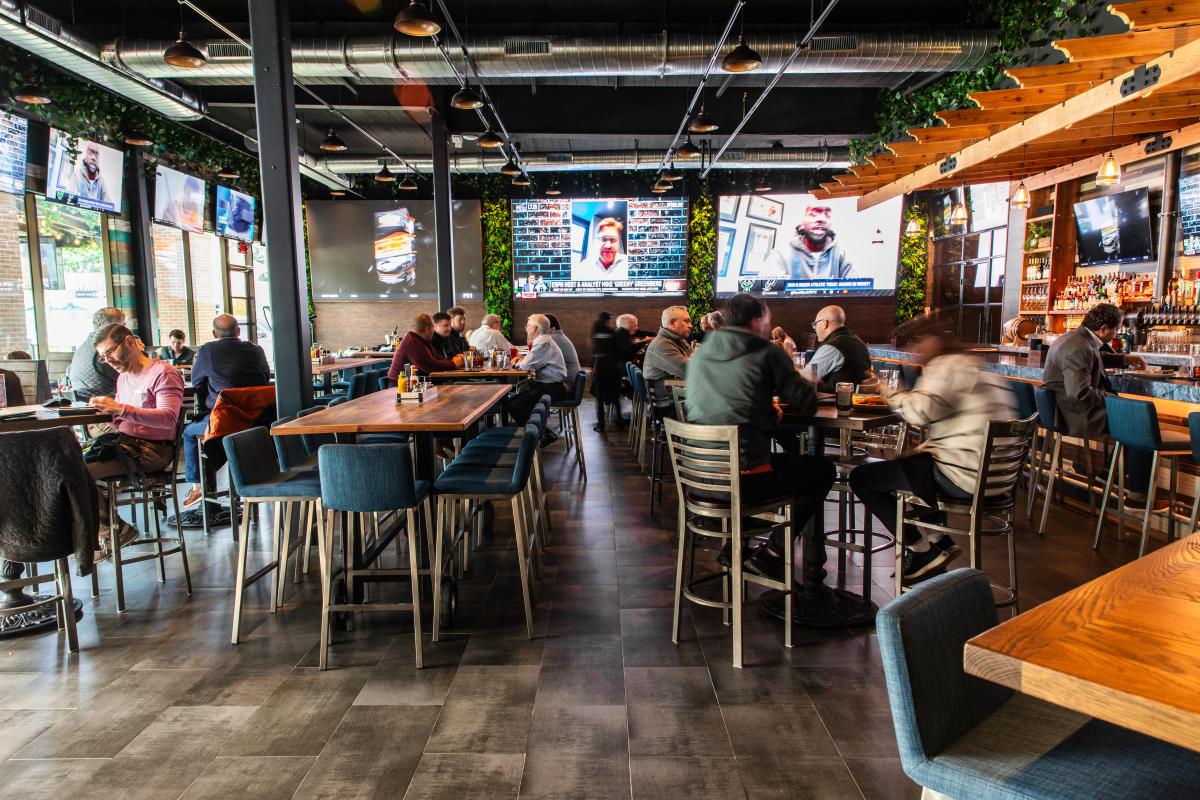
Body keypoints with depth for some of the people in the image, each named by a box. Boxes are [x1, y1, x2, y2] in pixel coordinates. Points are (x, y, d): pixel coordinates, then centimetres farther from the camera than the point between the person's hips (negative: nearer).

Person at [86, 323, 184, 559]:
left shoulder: (163, 373, -8)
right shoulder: (123, 377, 20)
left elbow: (168, 418, -23)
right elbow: (122, 421, 22)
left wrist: (121, 409, -31)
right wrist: (106, 409, -1)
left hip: (151, 451, -9)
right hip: (124, 443, 9)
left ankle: (114, 530, 0)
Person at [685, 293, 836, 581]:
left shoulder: (700, 354, 14)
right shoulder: (768, 354, -3)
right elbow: (807, 404, -1)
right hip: (744, 478, -6)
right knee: (823, 470, 17)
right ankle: (772, 553, 13)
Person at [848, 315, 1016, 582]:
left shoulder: (946, 365, -11)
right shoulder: (975, 367, 21)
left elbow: (920, 411, -26)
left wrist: (894, 395, -6)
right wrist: (929, 445, 13)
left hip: (963, 477, -11)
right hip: (994, 473, 11)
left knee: (860, 478, -3)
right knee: (908, 463, 35)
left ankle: (922, 550, 5)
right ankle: (940, 540, 25)